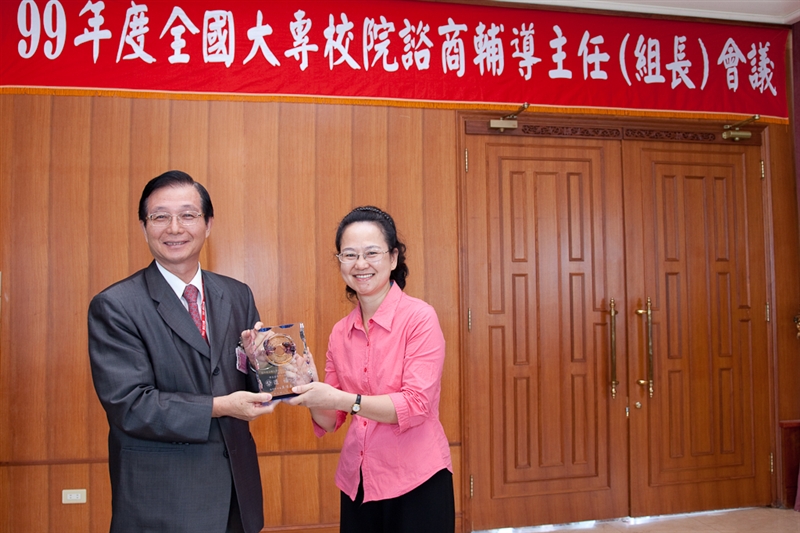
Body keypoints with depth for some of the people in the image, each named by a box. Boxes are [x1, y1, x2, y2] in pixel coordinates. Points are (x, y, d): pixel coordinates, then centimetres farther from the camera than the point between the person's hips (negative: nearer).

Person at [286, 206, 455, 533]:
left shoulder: (419, 318, -11)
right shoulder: (340, 332, 4)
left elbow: (416, 405, -17)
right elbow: (330, 421, 7)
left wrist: (340, 399, -24)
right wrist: (310, 389, -13)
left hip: (415, 483, -4)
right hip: (357, 484, 5)